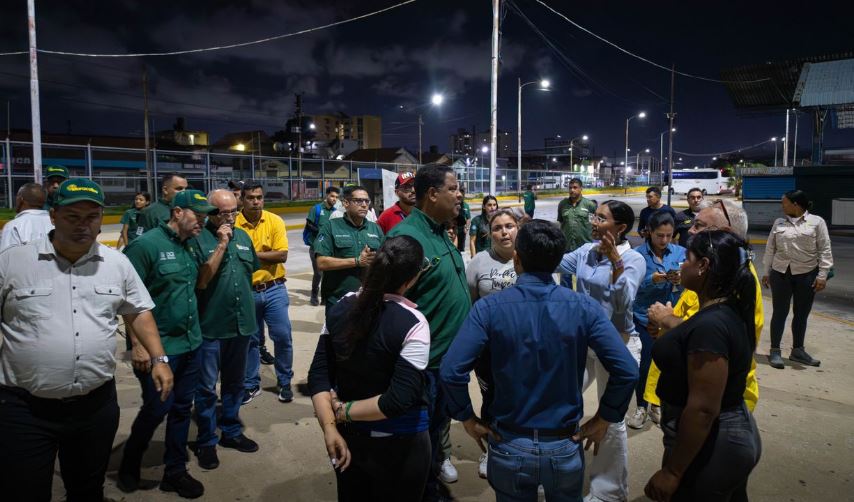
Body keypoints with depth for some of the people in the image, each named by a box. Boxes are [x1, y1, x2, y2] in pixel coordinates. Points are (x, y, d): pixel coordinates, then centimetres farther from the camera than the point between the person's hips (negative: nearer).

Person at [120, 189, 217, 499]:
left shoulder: (190, 247, 9)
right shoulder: (146, 245, -15)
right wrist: (138, 344, -17)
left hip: (190, 344, 7)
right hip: (158, 348, -7)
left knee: (182, 409, 14)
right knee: (156, 410, 4)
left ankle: (175, 472, 29)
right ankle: (129, 466, 32)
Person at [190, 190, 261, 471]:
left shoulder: (243, 237, 6)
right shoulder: (199, 240, -12)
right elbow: (201, 281, -21)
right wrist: (221, 244, -22)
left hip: (242, 324, 6)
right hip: (211, 327, -5)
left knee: (235, 383, 18)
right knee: (207, 387, 6)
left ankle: (231, 432, 34)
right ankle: (206, 442, 22)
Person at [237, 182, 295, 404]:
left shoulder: (275, 221, -4)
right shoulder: (233, 223, -4)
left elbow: (282, 255, -11)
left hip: (274, 289, 0)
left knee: (282, 336, 3)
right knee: (250, 340, 13)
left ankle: (285, 382, 22)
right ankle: (251, 385, 28)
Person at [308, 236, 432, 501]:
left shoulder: (340, 308, -7)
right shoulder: (413, 324, -23)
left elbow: (319, 375, -7)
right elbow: (399, 400, -26)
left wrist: (330, 427, -10)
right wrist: (344, 411, -15)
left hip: (349, 437, 5)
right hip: (399, 445, -4)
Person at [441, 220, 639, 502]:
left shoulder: (489, 308, -15)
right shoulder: (584, 307, -11)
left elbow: (451, 371, -22)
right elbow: (627, 371, -17)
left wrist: (467, 418, -6)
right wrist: (604, 418, -2)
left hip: (509, 446, -1)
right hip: (564, 446, 1)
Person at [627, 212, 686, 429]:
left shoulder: (680, 252, -1)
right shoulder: (637, 254, -9)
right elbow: (632, 287, -13)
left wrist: (679, 280, -22)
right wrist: (652, 280, -29)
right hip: (644, 318, -2)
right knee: (644, 364, 0)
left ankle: (657, 405, 30)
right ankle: (641, 407, 22)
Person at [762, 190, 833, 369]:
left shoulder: (817, 222, -1)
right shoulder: (778, 223, 6)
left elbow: (825, 250, -3)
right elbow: (770, 249, 10)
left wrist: (822, 275, -8)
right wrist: (766, 272, 9)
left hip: (807, 274, -1)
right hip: (780, 273, 1)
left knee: (802, 313, 10)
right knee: (780, 312, 4)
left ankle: (797, 350, 24)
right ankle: (775, 351, 10)